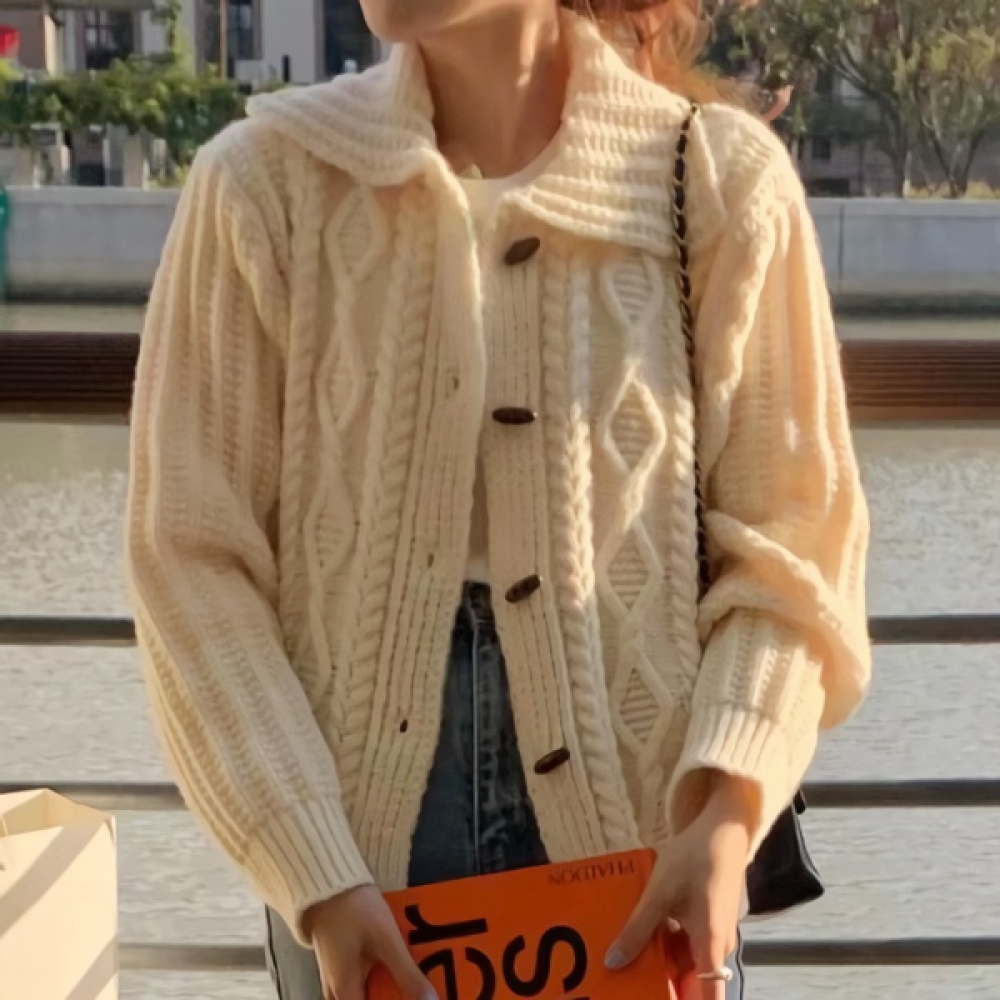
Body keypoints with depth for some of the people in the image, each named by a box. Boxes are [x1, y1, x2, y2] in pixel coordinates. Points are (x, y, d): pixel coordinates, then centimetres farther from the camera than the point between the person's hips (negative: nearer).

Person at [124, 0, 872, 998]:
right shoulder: (267, 180, -7)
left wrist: (727, 816, -16)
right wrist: (315, 876, -11)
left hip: (644, 836, 0)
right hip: (359, 845, 0)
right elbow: (194, 555, -6)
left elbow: (785, 543, -3)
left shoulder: (722, 177, -7)